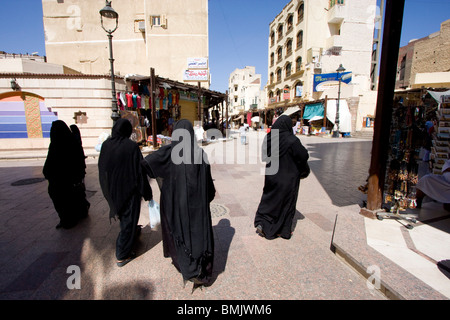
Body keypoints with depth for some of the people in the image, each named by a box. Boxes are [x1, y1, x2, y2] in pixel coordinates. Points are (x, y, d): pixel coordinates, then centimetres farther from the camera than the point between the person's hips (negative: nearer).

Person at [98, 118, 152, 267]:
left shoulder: (106, 144, -6)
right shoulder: (132, 146, -21)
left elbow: (101, 168, 5)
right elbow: (140, 171, -19)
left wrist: (108, 188, 19)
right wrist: (147, 193, -8)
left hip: (111, 190, 6)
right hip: (129, 189, -6)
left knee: (123, 216, 28)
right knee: (128, 219, 7)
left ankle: (133, 232, 54)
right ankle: (122, 256, 16)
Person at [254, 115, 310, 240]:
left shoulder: (269, 138, -3)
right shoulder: (292, 140, -20)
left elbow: (264, 156, 7)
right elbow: (304, 156, -15)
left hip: (271, 175, 5)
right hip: (287, 177, -4)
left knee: (269, 198, 19)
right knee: (286, 201, 10)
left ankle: (261, 223, 15)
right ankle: (284, 230, 24)